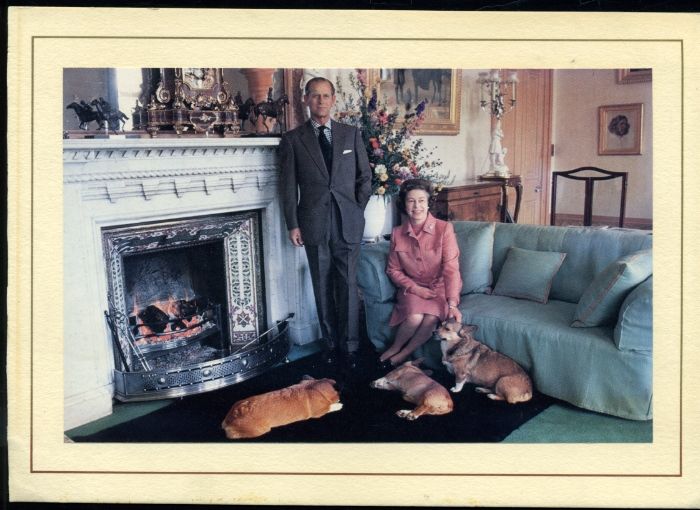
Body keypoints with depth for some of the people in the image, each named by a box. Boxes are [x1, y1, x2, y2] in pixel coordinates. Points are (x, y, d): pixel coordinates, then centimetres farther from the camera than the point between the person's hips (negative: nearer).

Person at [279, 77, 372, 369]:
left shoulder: (351, 134, 7)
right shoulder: (292, 139, 3)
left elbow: (365, 177, 10)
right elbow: (288, 186, 2)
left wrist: (357, 212, 3)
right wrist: (293, 225, -3)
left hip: (347, 224, 0)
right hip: (313, 225, 0)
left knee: (348, 285, 2)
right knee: (322, 287, 8)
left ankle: (350, 345, 12)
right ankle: (330, 342, 20)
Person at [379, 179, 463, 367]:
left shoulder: (444, 229, -12)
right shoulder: (397, 233, -2)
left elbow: (451, 268, -18)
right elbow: (393, 270, 5)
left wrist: (452, 304, -29)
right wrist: (416, 288, -11)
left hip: (440, 288, -1)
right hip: (412, 288, 1)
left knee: (431, 318, -31)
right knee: (415, 318, -30)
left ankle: (402, 355, -6)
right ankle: (394, 348, 1)